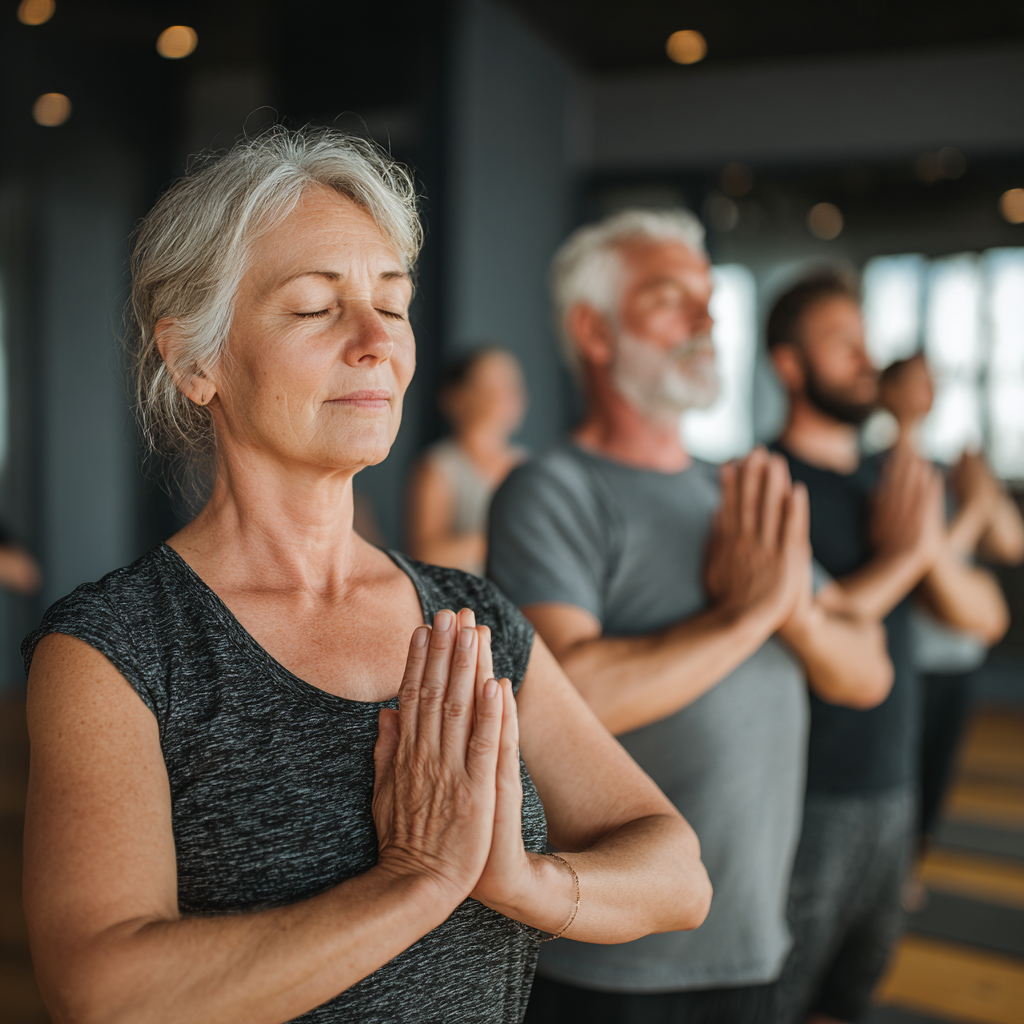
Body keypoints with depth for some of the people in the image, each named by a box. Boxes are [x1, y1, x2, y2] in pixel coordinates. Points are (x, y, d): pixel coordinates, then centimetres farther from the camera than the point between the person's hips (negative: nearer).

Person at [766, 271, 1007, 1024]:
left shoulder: (890, 478, 9)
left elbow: (975, 615, 6)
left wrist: (933, 546, -13)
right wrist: (901, 554, -15)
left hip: (893, 783, 7)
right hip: (808, 795, -7)